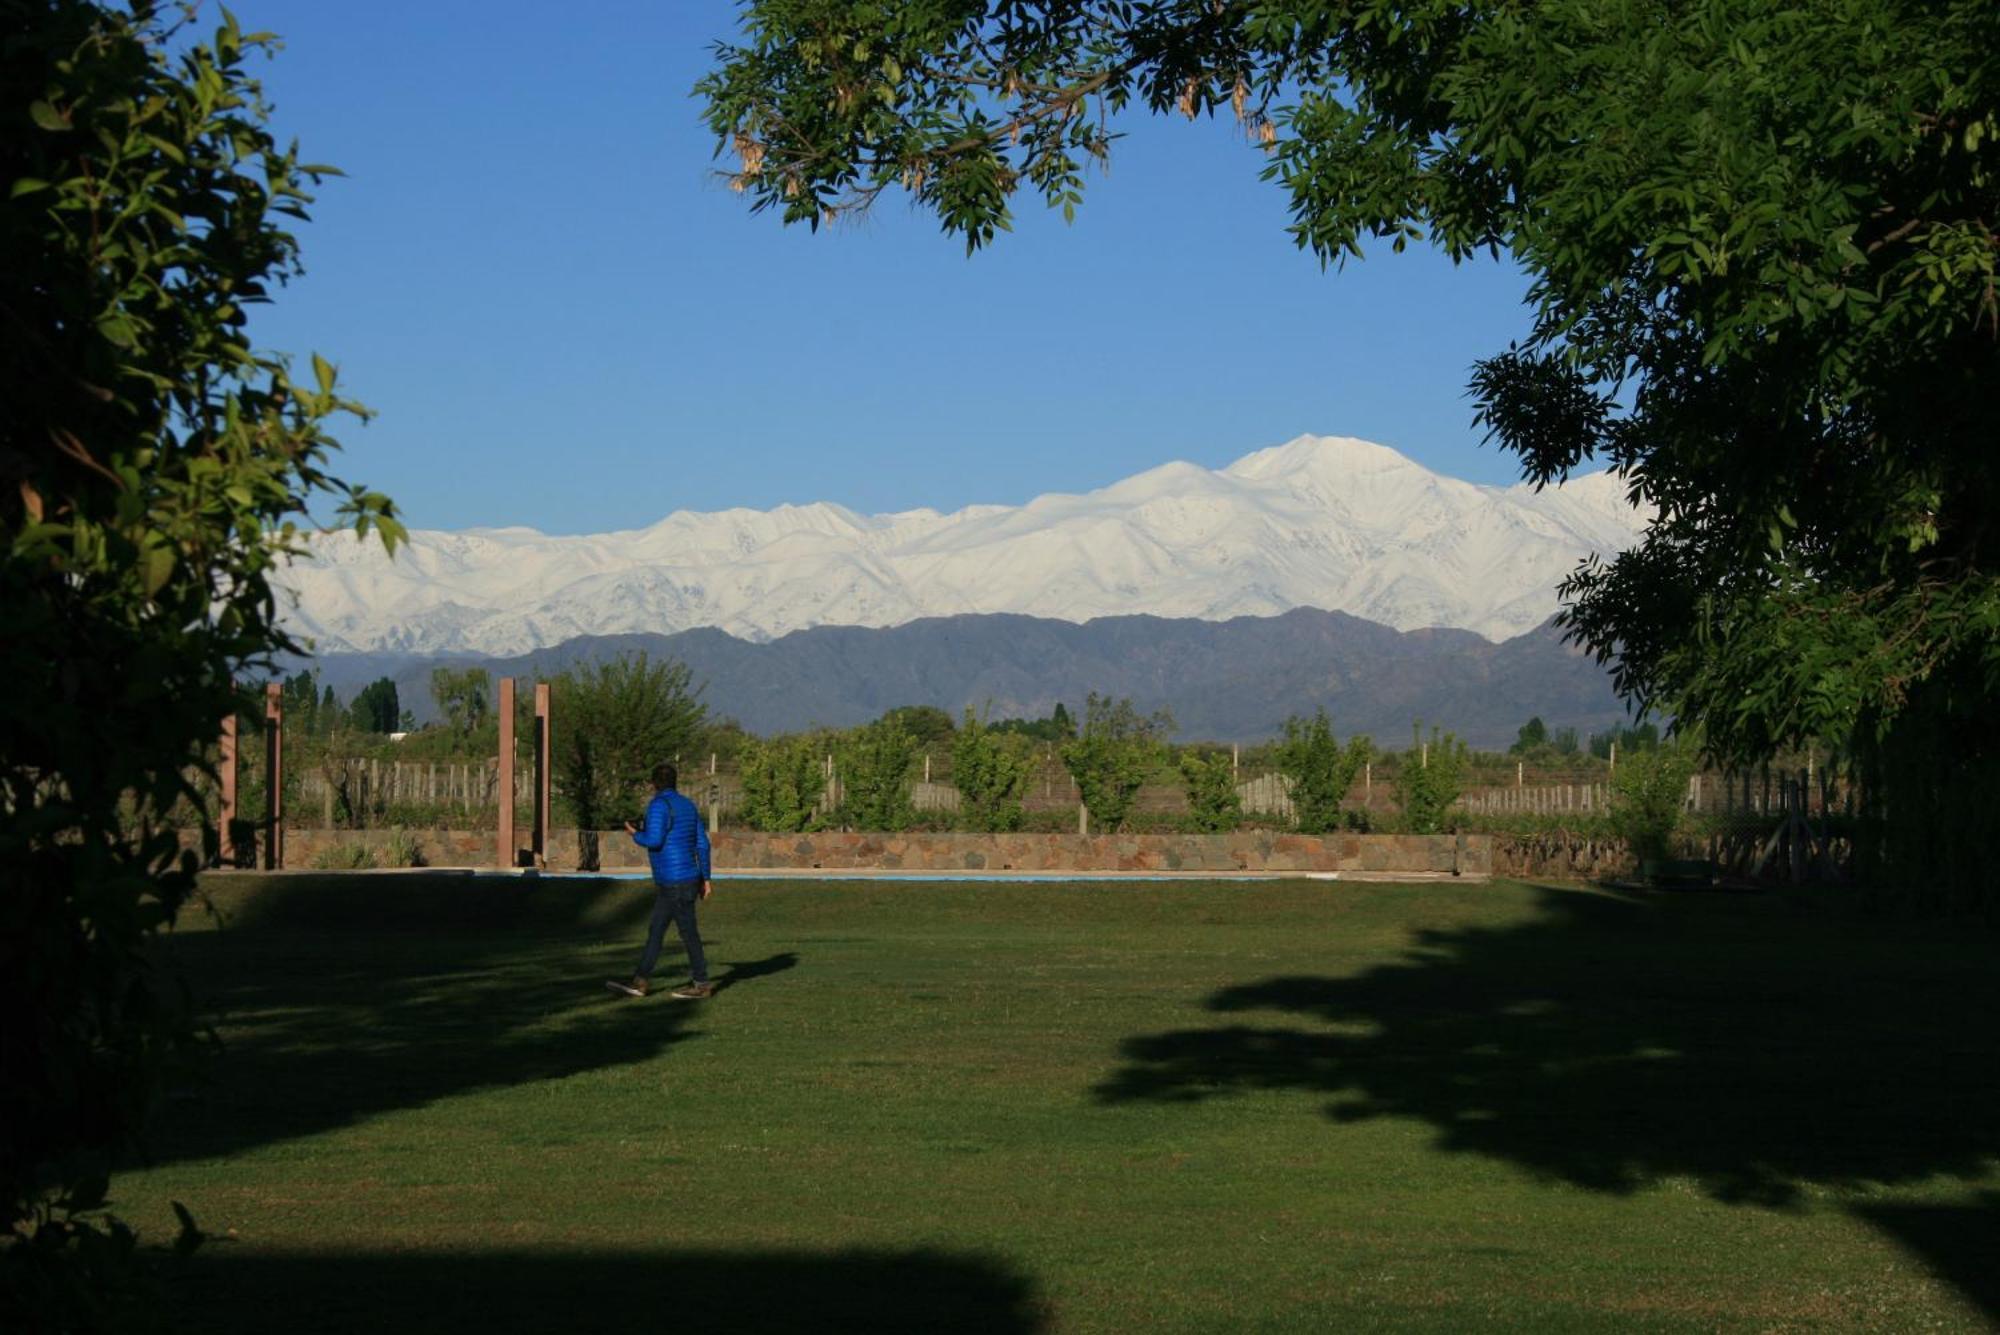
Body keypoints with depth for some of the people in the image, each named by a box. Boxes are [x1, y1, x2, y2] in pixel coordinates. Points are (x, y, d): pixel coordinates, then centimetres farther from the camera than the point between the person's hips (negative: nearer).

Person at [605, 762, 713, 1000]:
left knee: (688, 932, 1)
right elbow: (702, 844, 12)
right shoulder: (687, 806, 12)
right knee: (655, 931, 9)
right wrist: (705, 879, 15)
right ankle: (640, 982, 9)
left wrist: (635, 835, 0)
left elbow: (654, 840, -22)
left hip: (676, 883, -9)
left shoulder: (659, 805, -14)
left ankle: (701, 984, 10)